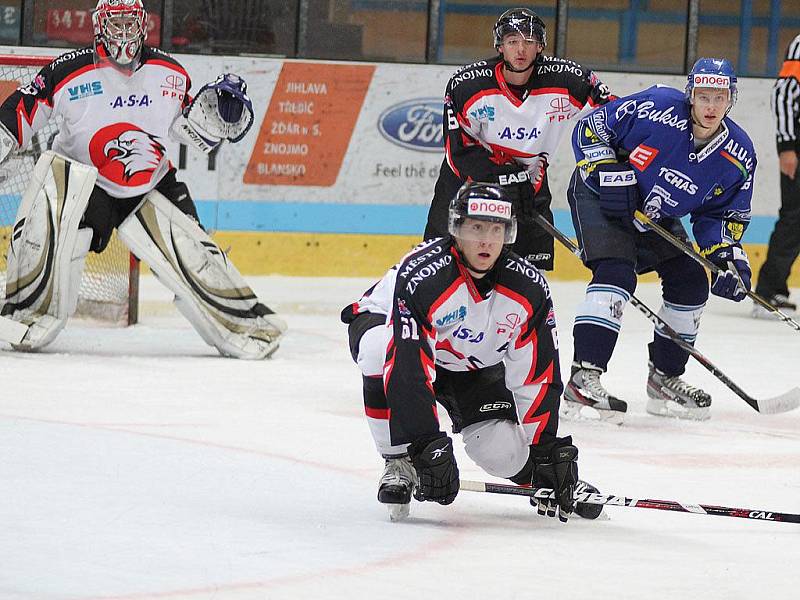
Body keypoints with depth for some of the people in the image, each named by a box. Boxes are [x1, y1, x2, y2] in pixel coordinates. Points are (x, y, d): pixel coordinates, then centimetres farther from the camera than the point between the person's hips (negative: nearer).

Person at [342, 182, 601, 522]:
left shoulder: (529, 290, -22)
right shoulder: (421, 276, -37)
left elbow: (539, 376, -14)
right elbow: (409, 371, -40)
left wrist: (546, 451, -16)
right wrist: (428, 448, -43)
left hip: (470, 363, 3)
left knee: (503, 453, -16)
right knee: (385, 354, -41)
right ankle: (397, 463, -23)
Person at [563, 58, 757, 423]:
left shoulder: (739, 156, -11)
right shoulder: (657, 108, -27)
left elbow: (722, 215, 0)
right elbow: (590, 129, -17)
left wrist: (727, 255, -17)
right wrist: (609, 171, -26)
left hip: (655, 216, 7)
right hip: (599, 197, -7)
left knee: (690, 283, 4)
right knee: (616, 274, -25)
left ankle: (664, 379, 21)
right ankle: (582, 379, -32)